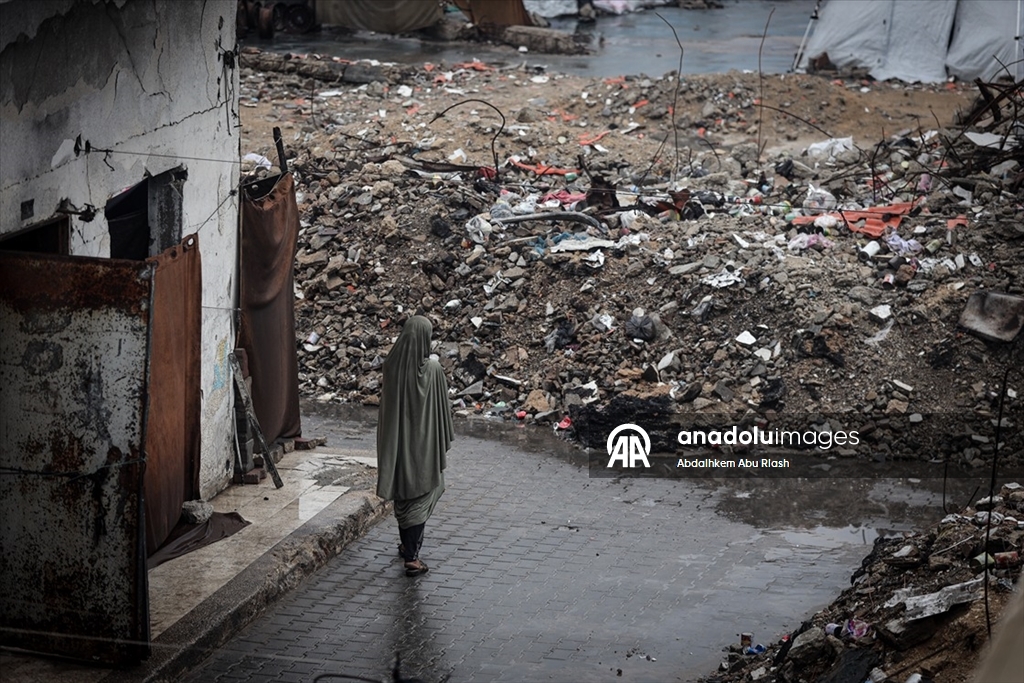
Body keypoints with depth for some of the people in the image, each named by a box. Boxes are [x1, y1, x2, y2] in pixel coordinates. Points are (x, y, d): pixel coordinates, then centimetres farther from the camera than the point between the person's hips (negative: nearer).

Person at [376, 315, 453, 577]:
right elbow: (441, 407, -9)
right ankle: (411, 556, -3)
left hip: (397, 438, 3)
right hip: (424, 439, -3)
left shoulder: (392, 366, -9)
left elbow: (386, 404, 1)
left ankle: (408, 545, 32)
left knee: (402, 492, 19)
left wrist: (389, 439, 13)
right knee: (421, 495, 4)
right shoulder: (432, 369, -17)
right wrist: (445, 440, 4)